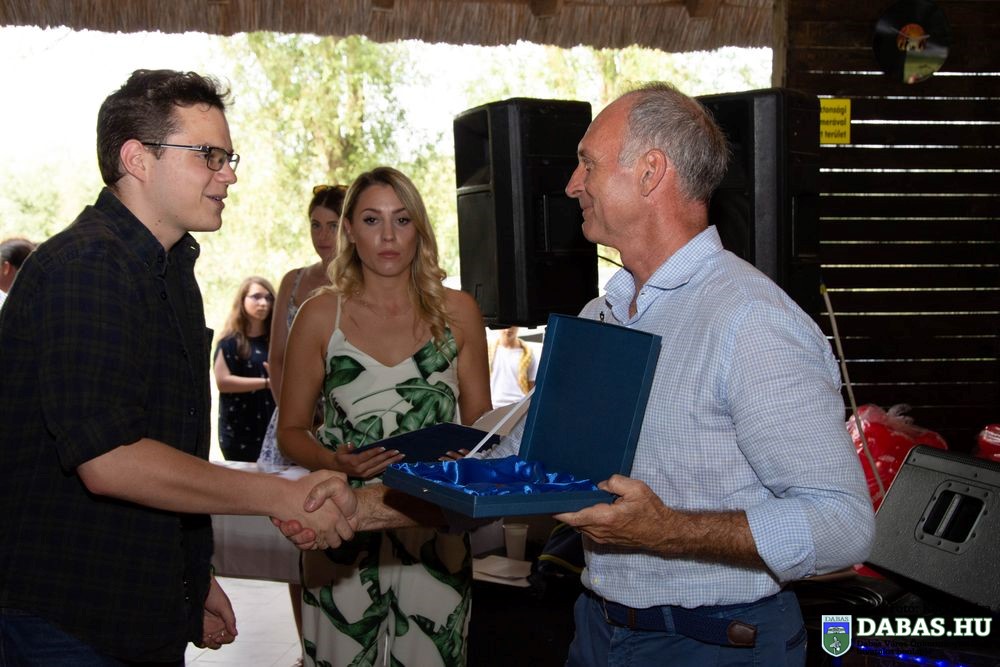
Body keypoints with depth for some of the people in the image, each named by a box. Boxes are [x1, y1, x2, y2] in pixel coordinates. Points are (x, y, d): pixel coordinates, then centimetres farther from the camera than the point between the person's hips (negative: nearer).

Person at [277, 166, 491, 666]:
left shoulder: (456, 312, 5)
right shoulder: (320, 315, 2)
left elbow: (479, 422, 11)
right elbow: (291, 429, 5)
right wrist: (334, 461, -15)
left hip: (436, 527, 1)